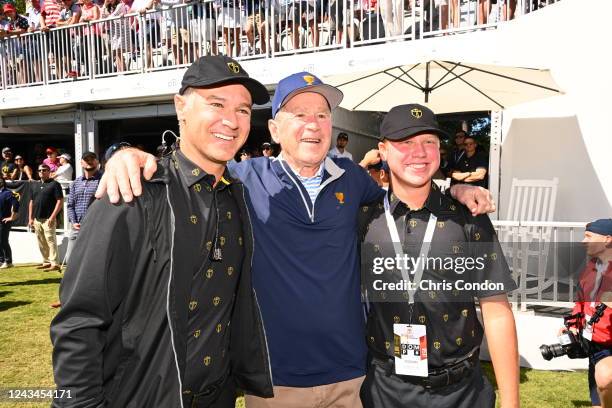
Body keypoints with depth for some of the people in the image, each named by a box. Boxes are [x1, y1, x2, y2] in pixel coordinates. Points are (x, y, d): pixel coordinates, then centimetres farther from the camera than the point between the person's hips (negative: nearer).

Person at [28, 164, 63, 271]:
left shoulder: (54, 184, -4)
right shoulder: (36, 185, 18)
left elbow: (60, 201, -10)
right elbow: (31, 202, 21)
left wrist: (52, 216, -16)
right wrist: (30, 218, 13)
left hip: (48, 219, -7)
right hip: (36, 219, 7)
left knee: (50, 241, -9)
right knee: (41, 243, 11)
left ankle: (55, 264, -8)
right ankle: (46, 262, 20)